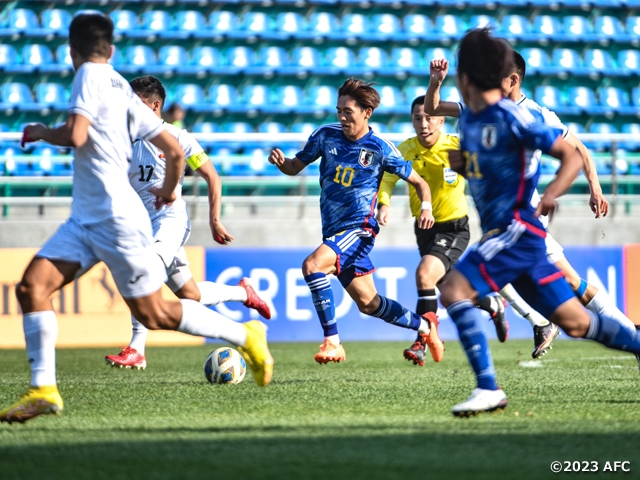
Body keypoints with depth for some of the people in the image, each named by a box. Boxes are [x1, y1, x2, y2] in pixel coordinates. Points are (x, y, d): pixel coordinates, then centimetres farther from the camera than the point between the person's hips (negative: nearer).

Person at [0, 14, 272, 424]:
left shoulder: (90, 75, -8)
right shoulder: (123, 89, 15)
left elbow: (75, 135, -23)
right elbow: (175, 150, 15)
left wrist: (40, 133, -3)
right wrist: (170, 191, 33)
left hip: (116, 217, -9)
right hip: (85, 218, 9)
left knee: (154, 315, 1)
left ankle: (245, 336, 16)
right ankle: (44, 391, -8)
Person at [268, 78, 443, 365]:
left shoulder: (380, 149, -7)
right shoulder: (326, 135, 3)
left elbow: (418, 181, 4)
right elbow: (296, 167, 12)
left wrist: (426, 206, -16)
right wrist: (281, 162, -11)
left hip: (359, 228, -6)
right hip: (334, 232, 6)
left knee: (312, 266, -30)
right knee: (368, 303, 14)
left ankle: (332, 342, -25)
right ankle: (425, 326, 37)